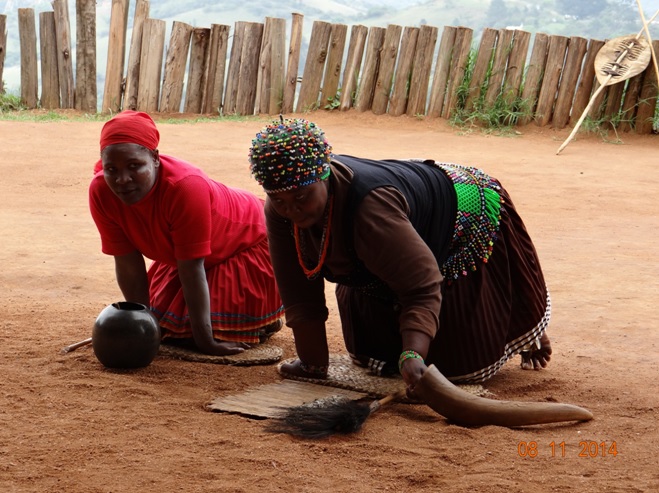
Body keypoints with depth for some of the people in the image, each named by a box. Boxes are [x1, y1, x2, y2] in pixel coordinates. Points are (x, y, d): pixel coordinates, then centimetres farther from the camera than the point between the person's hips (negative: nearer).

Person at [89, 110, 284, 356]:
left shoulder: (185, 187, -42)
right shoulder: (101, 191, -26)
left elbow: (192, 270, -36)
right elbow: (128, 264, -17)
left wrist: (206, 342, -28)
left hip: (246, 241, -6)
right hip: (182, 253, 6)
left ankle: (267, 317, 20)